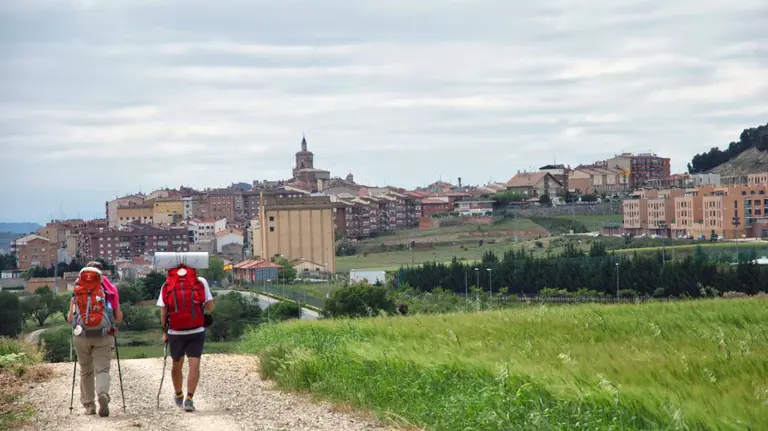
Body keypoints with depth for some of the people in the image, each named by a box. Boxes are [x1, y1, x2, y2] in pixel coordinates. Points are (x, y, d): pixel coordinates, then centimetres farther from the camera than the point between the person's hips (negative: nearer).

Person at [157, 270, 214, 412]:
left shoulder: (167, 286, -1)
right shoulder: (201, 282, -3)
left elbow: (163, 312, -1)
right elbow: (210, 307, -3)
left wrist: (165, 332, 9)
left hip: (175, 332, 2)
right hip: (197, 331, -2)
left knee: (177, 365, 19)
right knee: (194, 366, -3)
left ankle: (178, 395, 36)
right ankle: (189, 398, -17)